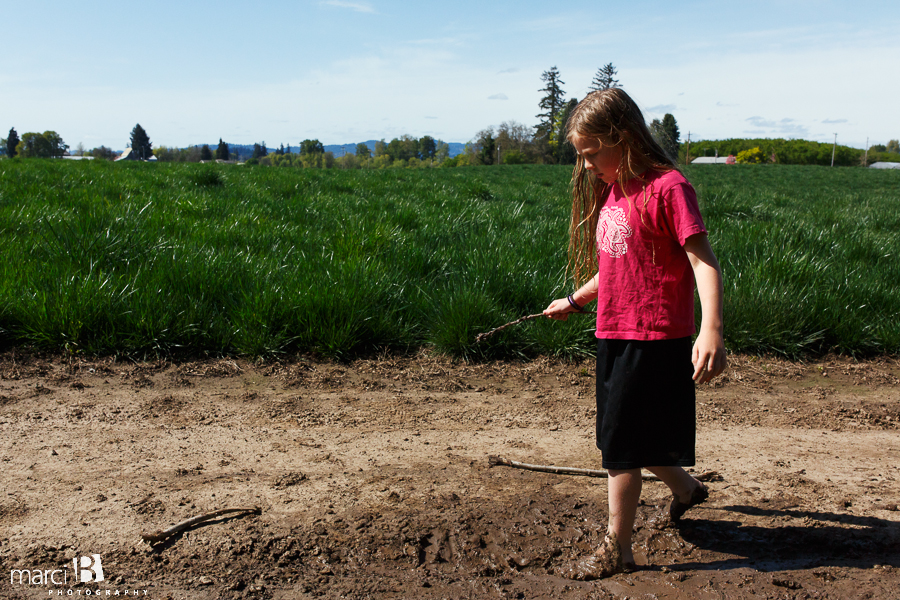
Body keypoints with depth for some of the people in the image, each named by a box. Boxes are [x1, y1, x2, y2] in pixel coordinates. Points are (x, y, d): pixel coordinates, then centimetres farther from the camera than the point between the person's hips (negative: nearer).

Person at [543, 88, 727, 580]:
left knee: (622, 445, -2)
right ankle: (686, 488, 47)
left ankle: (616, 549, 14)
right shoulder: (612, 191, 12)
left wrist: (711, 331, -32)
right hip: (614, 336, 9)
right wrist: (574, 301, 32)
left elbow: (704, 262, -20)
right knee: (632, 438, 20)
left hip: (655, 340, -9)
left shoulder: (667, 187, -13)